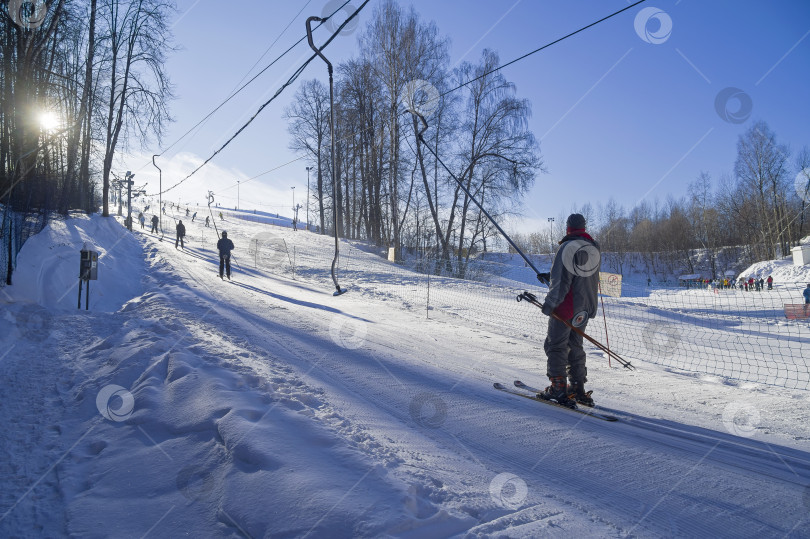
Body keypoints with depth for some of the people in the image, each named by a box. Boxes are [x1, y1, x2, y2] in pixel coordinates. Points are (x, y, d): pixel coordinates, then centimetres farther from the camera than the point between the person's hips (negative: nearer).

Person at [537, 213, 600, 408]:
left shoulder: (567, 247, -13)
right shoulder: (594, 249, 10)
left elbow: (561, 281, -18)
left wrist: (549, 303, -10)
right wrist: (550, 278, 24)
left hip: (566, 307, -7)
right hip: (585, 308, 7)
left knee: (556, 345, 0)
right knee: (575, 346, 16)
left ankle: (558, 388, -3)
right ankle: (578, 389, 18)